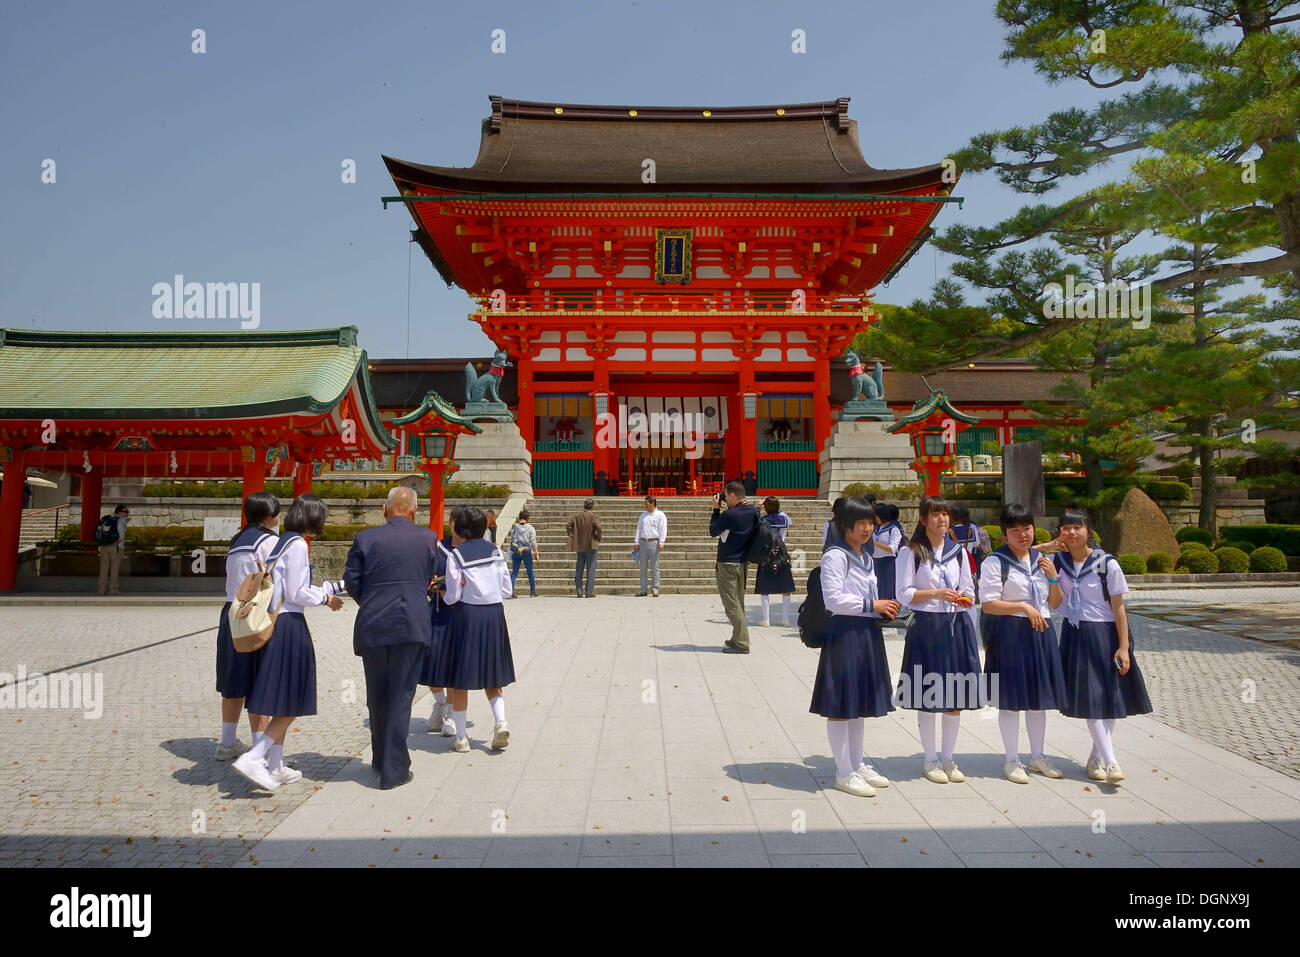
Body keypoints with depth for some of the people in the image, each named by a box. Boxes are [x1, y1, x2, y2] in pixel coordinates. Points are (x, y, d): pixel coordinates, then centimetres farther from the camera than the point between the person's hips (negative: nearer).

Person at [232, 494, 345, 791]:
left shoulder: (282, 542, 14)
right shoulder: (298, 545, -14)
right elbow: (296, 594, -17)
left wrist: (335, 586, 25)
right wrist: (326, 598, 0)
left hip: (276, 624, 9)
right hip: (290, 626, -9)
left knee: (283, 702, 15)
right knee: (292, 702, -1)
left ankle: (276, 766, 21)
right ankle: (253, 757, -6)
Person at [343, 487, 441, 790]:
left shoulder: (365, 538, 1)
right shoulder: (427, 538, 1)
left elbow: (351, 580, 3)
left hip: (371, 626, 2)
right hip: (412, 625, -2)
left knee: (377, 696, 17)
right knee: (401, 696, 4)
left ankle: (381, 758, 32)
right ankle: (394, 770, 6)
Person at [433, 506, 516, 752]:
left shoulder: (457, 554, -8)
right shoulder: (495, 551, 3)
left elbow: (453, 596, -9)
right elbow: (507, 590, 5)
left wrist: (444, 597, 12)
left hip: (467, 614, -4)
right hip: (495, 614, 4)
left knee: (459, 678, 8)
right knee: (491, 675, 16)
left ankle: (461, 737, 12)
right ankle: (500, 721, -3)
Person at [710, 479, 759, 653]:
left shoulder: (729, 515, -19)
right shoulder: (753, 511, 2)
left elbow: (713, 532, -6)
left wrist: (716, 510, 1)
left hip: (727, 564, -8)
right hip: (743, 563, 8)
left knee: (732, 605, -3)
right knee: (739, 603, 16)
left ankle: (742, 644, -5)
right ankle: (738, 638, 24)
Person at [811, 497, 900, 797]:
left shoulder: (865, 556, 16)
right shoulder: (835, 556, -12)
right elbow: (833, 598, -20)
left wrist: (882, 609, 6)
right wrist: (872, 606, -17)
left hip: (867, 634, 9)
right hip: (844, 634, -9)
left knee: (858, 704, 17)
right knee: (841, 705, -1)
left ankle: (857, 765, 28)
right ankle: (844, 773, 7)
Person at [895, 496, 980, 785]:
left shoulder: (958, 551, 11)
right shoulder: (911, 552, -3)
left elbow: (969, 590, 15)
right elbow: (904, 594, -7)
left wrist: (964, 598, -7)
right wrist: (936, 593, -18)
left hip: (956, 625, 4)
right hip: (925, 627, -4)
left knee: (956, 695, 7)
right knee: (927, 696, 2)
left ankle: (948, 757, 22)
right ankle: (931, 760, 16)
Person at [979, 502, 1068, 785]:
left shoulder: (1042, 560, 11)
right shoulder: (995, 563, -9)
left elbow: (1056, 602, 15)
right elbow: (988, 604, -13)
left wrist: (1053, 576, -1)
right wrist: (1024, 607, -19)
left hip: (1041, 633, 6)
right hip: (1009, 633, -6)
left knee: (1039, 697, 15)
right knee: (1011, 698, 1)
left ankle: (1037, 756, 29)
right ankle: (1012, 761, 14)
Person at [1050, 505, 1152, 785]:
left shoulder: (1107, 564, -8)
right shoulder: (1056, 562, 1)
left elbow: (1118, 608, -5)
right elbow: (1055, 604, 0)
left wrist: (1123, 647, -8)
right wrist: (1052, 577, -16)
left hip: (1104, 635, -2)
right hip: (1075, 635, 2)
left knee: (1110, 698, 3)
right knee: (1089, 699, -5)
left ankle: (1097, 757, 18)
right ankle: (1110, 761, -5)